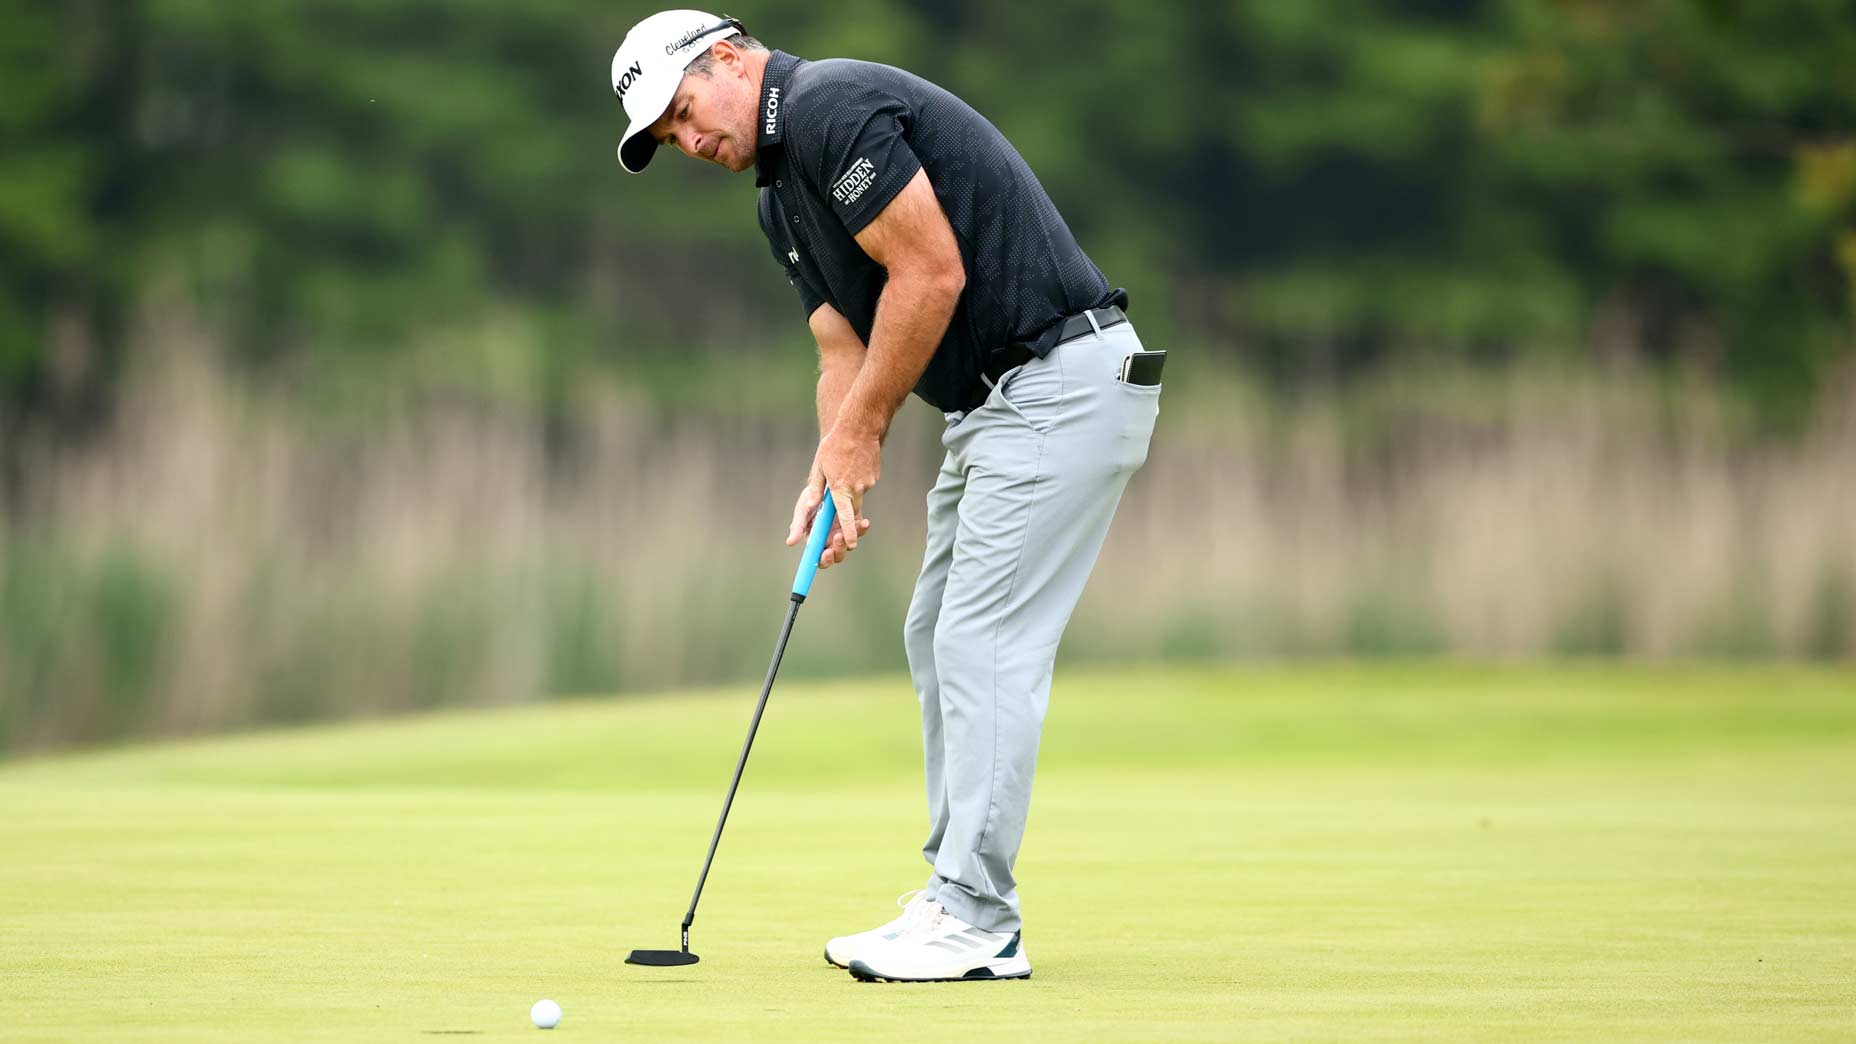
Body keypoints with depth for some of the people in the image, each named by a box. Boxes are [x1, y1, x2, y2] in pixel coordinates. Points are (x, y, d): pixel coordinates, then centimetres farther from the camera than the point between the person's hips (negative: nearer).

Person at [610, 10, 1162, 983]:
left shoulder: (830, 105, -14)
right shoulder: (781, 196, 17)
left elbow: (932, 273, -19)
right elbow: (846, 351, 15)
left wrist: (858, 431, -10)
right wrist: (832, 474, -4)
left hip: (1063, 380, -11)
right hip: (994, 401, 11)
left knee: (985, 643, -11)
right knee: (938, 639, 13)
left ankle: (975, 925, -10)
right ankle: (958, 896, 18)